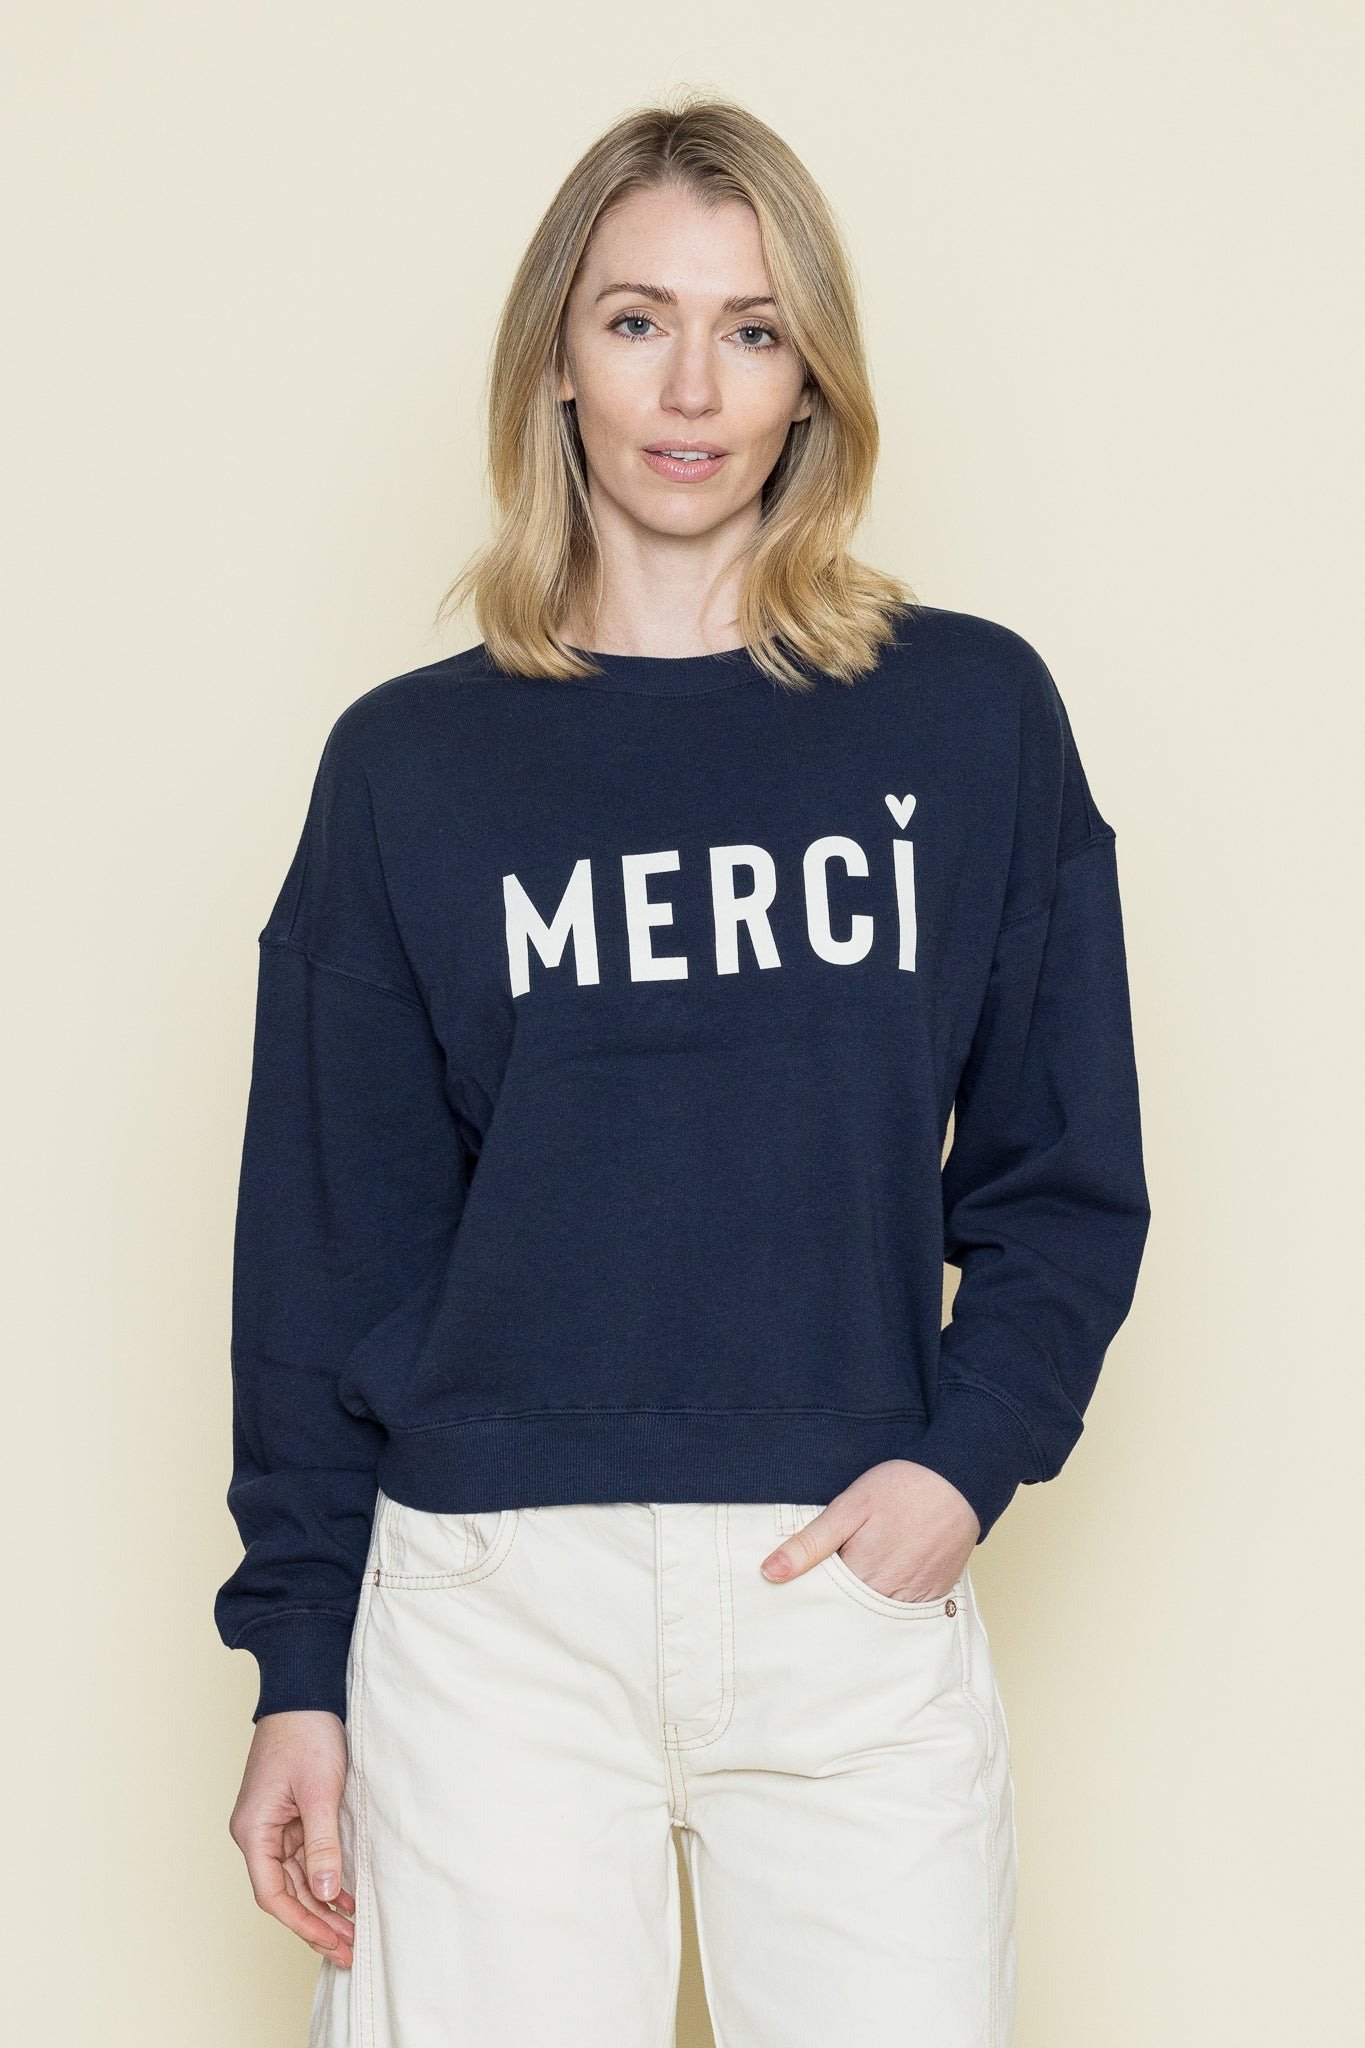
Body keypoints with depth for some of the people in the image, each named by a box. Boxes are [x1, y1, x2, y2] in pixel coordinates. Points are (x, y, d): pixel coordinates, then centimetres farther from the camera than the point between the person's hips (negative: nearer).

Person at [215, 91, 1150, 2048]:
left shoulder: (972, 715, 5)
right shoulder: (411, 760, 5)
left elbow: (1062, 1171, 8)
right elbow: (327, 1235, 5)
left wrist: (969, 1455, -8)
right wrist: (299, 1661, 2)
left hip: (860, 1589, 1)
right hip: (493, 1598, 0)